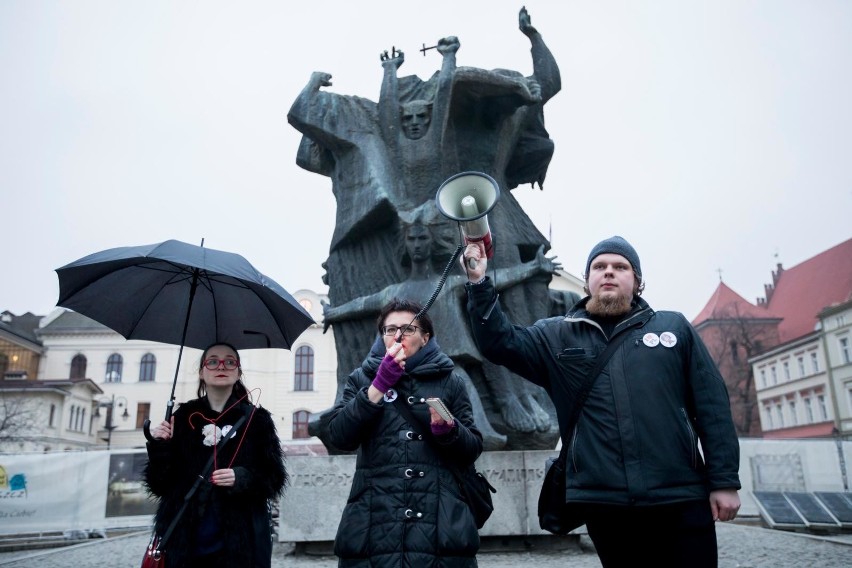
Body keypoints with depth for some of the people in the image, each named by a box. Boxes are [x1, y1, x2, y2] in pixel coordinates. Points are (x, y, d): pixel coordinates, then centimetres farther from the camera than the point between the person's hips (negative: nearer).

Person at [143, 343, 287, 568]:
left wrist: (242, 478, -18)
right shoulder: (184, 417, 5)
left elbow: (275, 480, 0)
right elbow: (159, 485, 5)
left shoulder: (256, 419, 1)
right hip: (183, 542, 1)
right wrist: (159, 448, -11)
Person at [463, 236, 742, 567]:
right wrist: (479, 283, -14)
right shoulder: (557, 336, 10)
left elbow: (711, 406, 6)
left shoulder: (674, 327, 8)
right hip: (603, 504, 0)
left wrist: (724, 480, 1)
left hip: (681, 501, 0)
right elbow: (499, 342, -3)